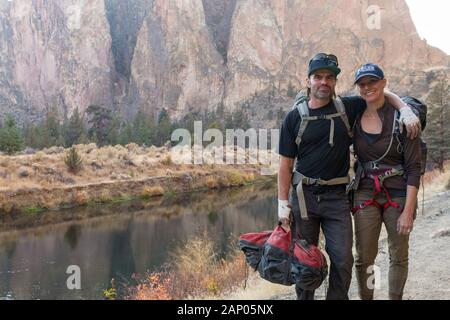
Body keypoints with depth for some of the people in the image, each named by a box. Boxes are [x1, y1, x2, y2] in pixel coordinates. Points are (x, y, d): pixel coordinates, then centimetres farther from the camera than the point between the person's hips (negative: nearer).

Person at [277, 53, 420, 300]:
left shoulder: (347, 108, 2)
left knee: (343, 260, 1)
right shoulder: (294, 118, 0)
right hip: (303, 195, 0)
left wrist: (405, 110, -3)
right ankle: (304, 298, 25)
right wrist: (283, 202, -4)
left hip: (337, 196, 1)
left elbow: (382, 94, 16)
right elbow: (286, 164, 1)